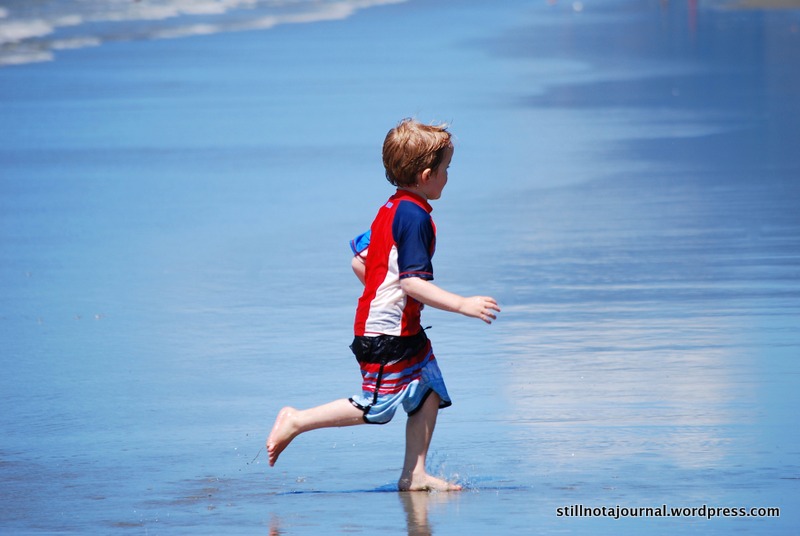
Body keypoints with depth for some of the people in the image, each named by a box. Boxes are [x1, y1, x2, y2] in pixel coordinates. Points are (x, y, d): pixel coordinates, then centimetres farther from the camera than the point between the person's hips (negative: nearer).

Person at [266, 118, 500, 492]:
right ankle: (296, 422, 3)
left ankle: (414, 474, 7)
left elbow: (359, 262, 18)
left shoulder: (391, 210, 12)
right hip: (386, 332, -10)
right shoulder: (414, 217, -18)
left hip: (404, 330, 10)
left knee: (429, 394, 7)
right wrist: (462, 305, -23)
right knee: (376, 408, -6)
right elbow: (413, 282, -24)